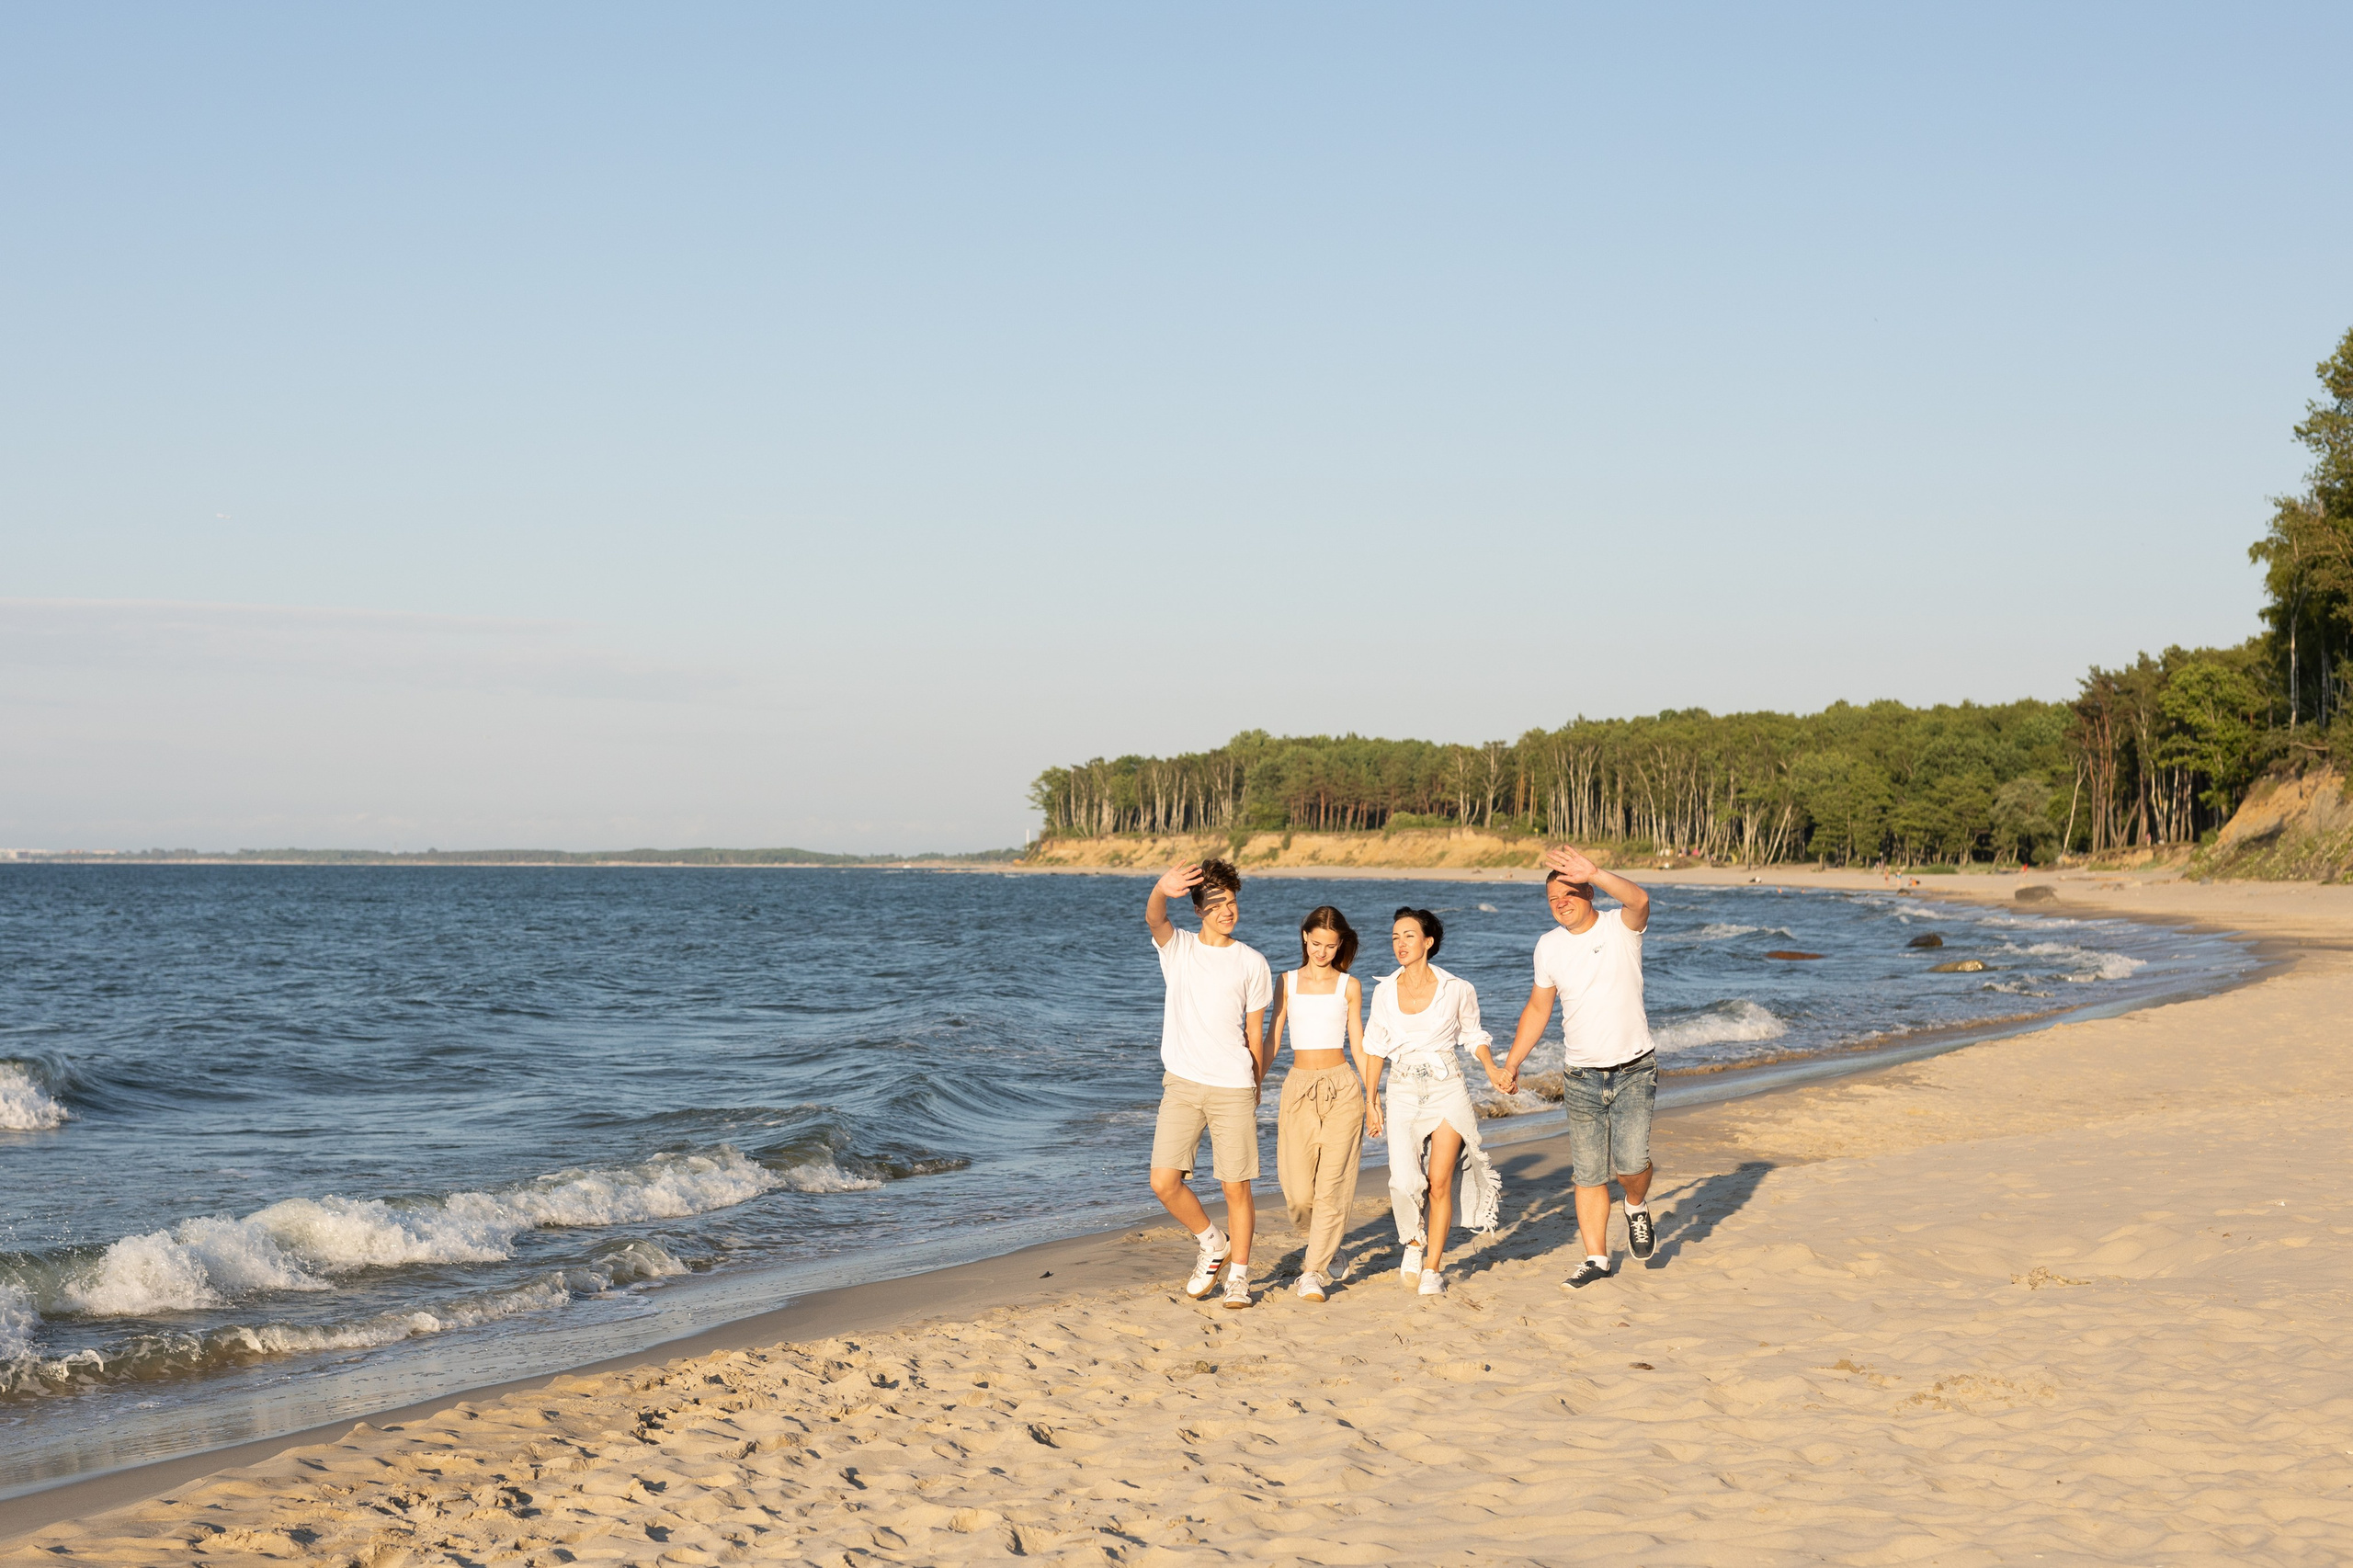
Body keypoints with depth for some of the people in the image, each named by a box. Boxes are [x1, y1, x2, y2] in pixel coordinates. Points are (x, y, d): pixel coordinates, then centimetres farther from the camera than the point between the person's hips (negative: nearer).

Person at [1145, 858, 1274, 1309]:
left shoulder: (1252, 964, 5)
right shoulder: (1178, 948, 4)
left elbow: (1255, 1035, 9)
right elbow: (1154, 918, -19)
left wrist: (1255, 1090, 6)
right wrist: (1161, 891, -43)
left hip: (1233, 1089, -1)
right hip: (1182, 1084, 1)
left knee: (1236, 1187, 0)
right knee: (1164, 1182, -7)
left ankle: (1238, 1276, 15)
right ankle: (1212, 1243, 18)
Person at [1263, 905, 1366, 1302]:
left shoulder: (1349, 987, 6)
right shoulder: (1288, 983, 8)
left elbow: (1357, 1045, 9)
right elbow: (1272, 1041, 9)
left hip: (1341, 1089, -1)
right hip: (1299, 1087, 1)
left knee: (1331, 1186, -6)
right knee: (1298, 1191, -4)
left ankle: (1314, 1272, 0)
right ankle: (1322, 1246, 27)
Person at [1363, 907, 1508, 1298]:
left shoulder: (1457, 990, -5)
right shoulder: (1384, 992, 1)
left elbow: (1472, 1033, 11)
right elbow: (1376, 1047, 10)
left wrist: (1491, 1070, -5)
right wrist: (1370, 1101, 8)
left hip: (1447, 1090, -1)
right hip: (1403, 1093, 1)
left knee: (1440, 1182, -6)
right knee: (1405, 1181, -11)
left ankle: (1433, 1268, 8)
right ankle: (1414, 1244, 18)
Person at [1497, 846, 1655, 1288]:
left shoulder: (1620, 927, -9)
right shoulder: (1549, 946, 4)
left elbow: (1640, 901, -34)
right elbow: (1538, 1009, 15)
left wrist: (1594, 874, -50)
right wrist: (1511, 1064, 14)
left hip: (1634, 1070, -4)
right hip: (1583, 1079, 4)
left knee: (1631, 1163, -16)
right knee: (1588, 1175, 6)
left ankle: (1637, 1207, 17)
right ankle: (1596, 1258, 18)